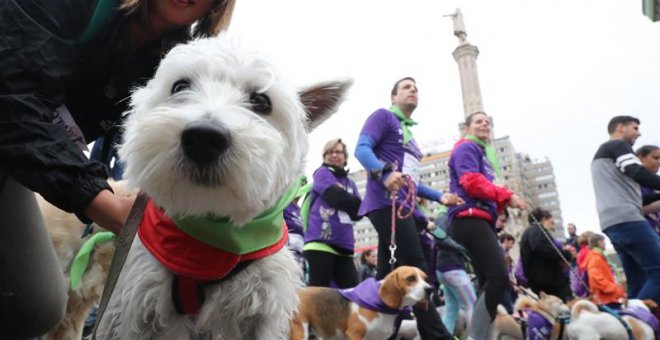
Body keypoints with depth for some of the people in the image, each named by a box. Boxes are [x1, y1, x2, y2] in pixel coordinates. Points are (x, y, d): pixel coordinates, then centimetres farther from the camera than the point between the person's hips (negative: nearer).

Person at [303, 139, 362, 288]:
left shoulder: (350, 183, 22)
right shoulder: (322, 173, 6)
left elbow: (358, 212, 6)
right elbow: (337, 198, -12)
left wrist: (343, 196, -8)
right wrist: (354, 202, 5)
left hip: (344, 245, 6)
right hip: (321, 241, -6)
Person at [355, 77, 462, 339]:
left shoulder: (409, 133, 30)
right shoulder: (384, 116, 4)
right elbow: (362, 149, -12)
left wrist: (439, 196, 22)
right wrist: (385, 172, -30)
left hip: (403, 207, 9)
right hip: (386, 203, -9)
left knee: (389, 273, 6)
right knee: (417, 269, -15)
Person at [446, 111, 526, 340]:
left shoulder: (484, 153, 31)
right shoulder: (466, 147, 2)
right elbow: (471, 181, -15)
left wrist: (503, 203, 8)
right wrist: (506, 196, -14)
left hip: (480, 219, 10)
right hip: (469, 217, -10)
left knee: (489, 281, 5)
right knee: (499, 277, -20)